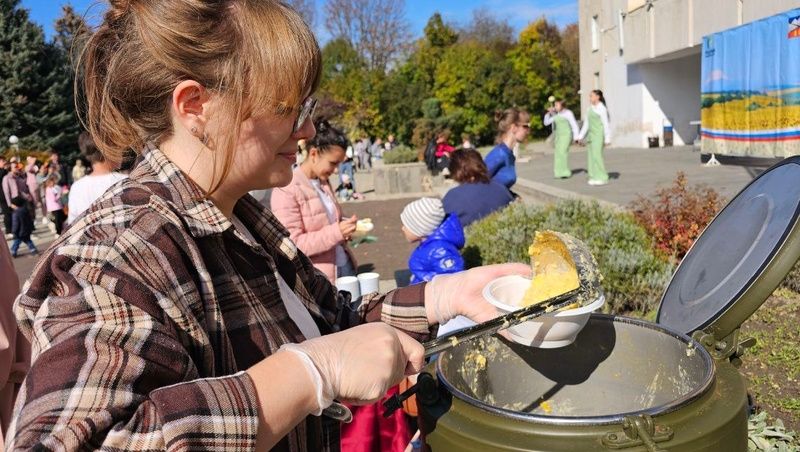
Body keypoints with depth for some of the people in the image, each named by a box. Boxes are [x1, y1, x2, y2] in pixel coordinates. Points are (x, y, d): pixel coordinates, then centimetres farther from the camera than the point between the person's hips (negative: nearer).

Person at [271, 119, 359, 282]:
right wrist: (336, 232, -24)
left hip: (344, 267, 7)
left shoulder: (323, 182, 11)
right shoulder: (286, 190, -14)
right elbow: (292, 244, -18)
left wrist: (344, 227, 3)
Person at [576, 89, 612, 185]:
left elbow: (606, 124, -10)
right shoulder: (589, 109, 13)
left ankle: (602, 178, -8)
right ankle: (594, 177, 9)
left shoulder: (602, 108, -8)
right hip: (591, 134, 8)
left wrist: (607, 139, -14)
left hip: (599, 135, -8)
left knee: (597, 155, -14)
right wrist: (581, 136, 16)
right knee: (591, 156, 4)